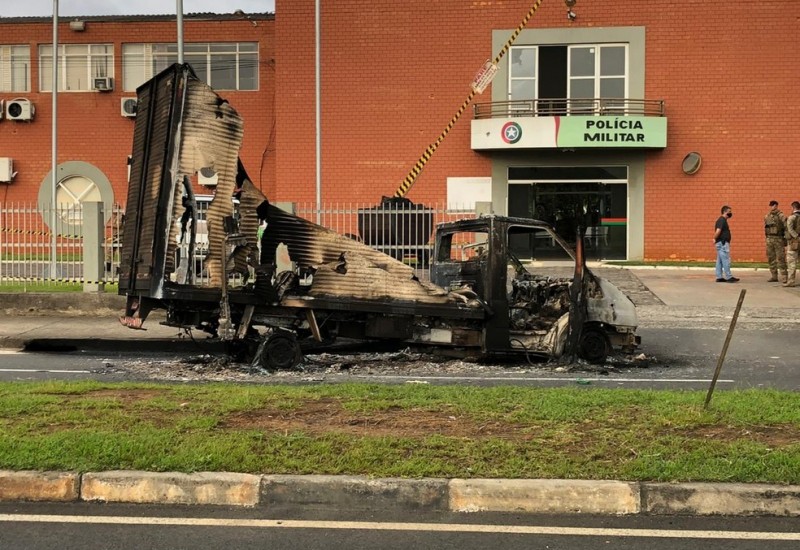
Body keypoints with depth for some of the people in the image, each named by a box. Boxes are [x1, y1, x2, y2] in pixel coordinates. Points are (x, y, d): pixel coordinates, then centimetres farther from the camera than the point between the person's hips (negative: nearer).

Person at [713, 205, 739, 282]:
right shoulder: (722, 220, -14)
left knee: (720, 261, 10)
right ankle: (728, 277, -6)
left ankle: (719, 277, 13)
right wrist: (715, 239, -12)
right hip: (722, 243, -10)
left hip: (723, 243, 10)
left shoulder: (723, 220, 18)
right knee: (726, 260, -8)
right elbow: (718, 231, -24)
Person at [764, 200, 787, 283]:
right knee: (771, 258, 6)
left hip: (779, 239, -6)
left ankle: (784, 277, -6)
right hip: (769, 239, 6)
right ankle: (774, 276, 12)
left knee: (781, 258, -8)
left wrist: (786, 239, -13)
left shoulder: (781, 216, -6)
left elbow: (786, 227, -9)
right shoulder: (767, 217, 12)